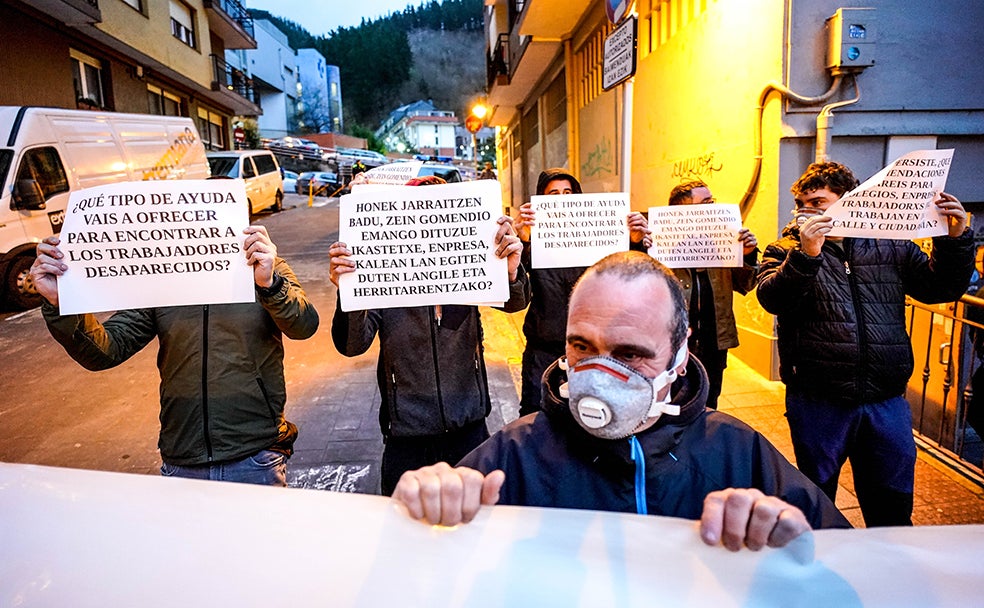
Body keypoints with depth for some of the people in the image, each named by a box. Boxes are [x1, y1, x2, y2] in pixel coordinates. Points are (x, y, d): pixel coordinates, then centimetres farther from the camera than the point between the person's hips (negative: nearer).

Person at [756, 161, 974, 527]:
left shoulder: (888, 246, 10)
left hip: (886, 401, 3)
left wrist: (955, 239, -4)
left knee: (893, 509, 17)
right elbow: (772, 298, -16)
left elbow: (941, 288, 10)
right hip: (818, 402, -2)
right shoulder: (787, 249, 1)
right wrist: (806, 253, -28)